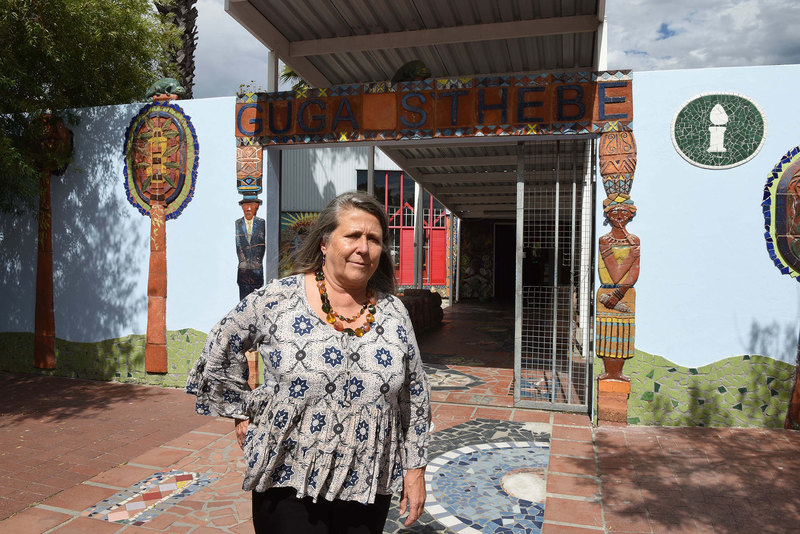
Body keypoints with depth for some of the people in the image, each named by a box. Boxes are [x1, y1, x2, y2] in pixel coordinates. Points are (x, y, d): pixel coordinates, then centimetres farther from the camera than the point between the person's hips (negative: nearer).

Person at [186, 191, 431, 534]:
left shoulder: (394, 314, -2)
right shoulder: (276, 299, -9)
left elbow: (416, 398, 5)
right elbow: (219, 352, 4)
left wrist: (415, 467, 5)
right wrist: (243, 412, 3)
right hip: (288, 483, -2)